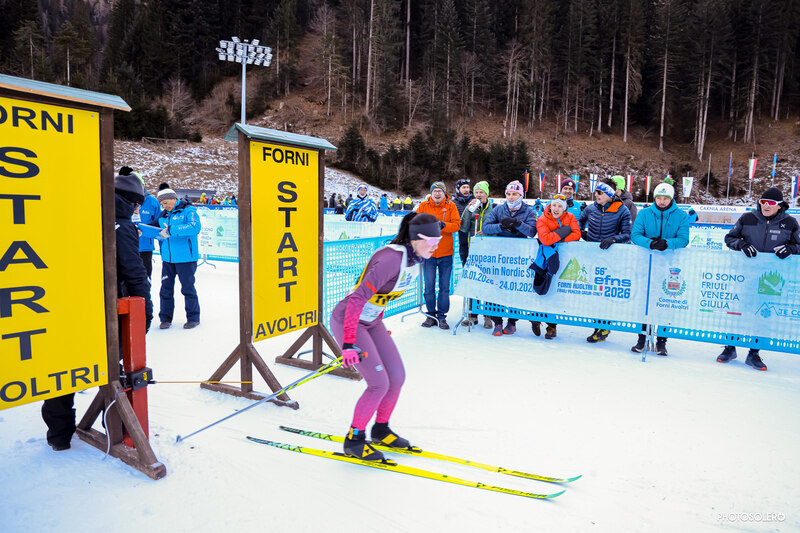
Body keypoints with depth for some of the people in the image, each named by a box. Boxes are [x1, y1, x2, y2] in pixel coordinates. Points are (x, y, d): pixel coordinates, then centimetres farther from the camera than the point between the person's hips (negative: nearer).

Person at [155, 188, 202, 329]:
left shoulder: (188, 211, -6)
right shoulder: (162, 215, 15)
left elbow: (195, 227, -23)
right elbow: (160, 233, 24)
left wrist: (172, 230, -27)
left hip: (185, 257, -6)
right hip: (167, 258, 6)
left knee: (187, 287, 1)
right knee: (166, 288, 6)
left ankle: (193, 318, 15)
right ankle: (165, 318, 18)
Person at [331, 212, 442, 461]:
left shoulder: (416, 259, 0)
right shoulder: (392, 259, -29)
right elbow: (358, 298, -32)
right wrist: (349, 343, -35)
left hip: (371, 321, 9)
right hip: (347, 321, -8)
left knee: (397, 376, 7)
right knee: (380, 383, -9)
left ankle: (380, 430, 29)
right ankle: (353, 440, 12)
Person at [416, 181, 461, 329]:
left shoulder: (451, 206, 3)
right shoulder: (423, 206, 6)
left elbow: (457, 224, -6)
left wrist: (443, 225, -22)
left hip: (445, 253, 0)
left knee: (444, 287, 4)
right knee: (429, 286, 3)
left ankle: (442, 316, 13)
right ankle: (431, 315, 15)